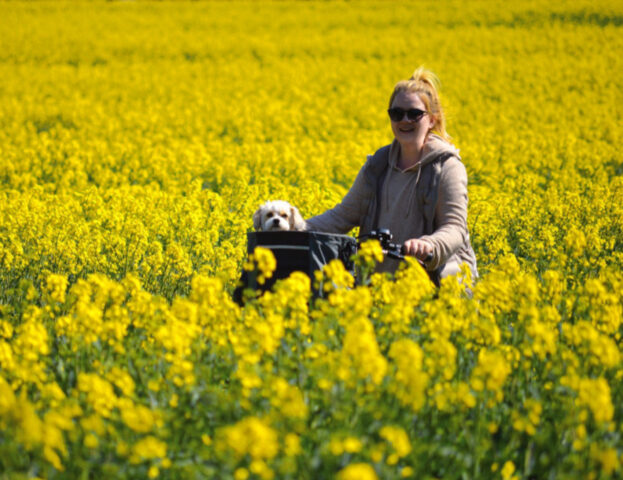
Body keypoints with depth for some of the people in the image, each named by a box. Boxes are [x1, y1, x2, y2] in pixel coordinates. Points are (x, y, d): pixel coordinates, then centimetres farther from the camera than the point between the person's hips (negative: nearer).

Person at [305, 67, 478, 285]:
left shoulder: (447, 167, -5)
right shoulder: (378, 165, 10)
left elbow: (455, 229, -12)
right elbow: (345, 215, 14)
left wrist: (429, 245, -34)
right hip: (384, 279, 5)